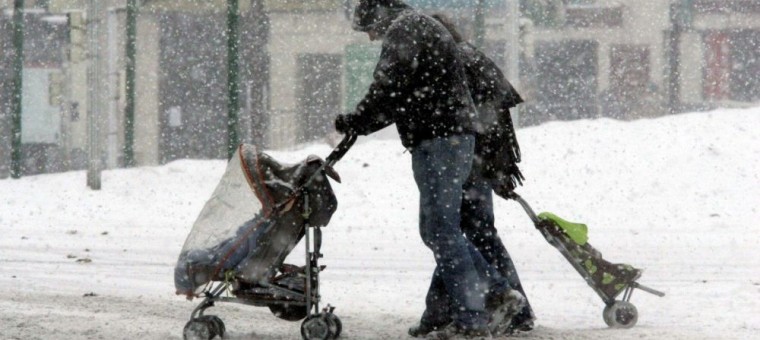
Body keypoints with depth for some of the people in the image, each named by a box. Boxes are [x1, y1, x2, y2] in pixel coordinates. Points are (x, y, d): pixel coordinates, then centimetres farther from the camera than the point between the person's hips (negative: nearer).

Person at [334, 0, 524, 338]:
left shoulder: (405, 30, -7)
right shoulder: (423, 29, 25)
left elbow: (388, 90, -15)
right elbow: (400, 97, 25)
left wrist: (354, 122, -3)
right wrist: (359, 122, 17)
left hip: (439, 141, -10)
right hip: (450, 136, 10)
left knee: (441, 230, -8)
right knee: (436, 229, 14)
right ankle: (498, 293, 10)